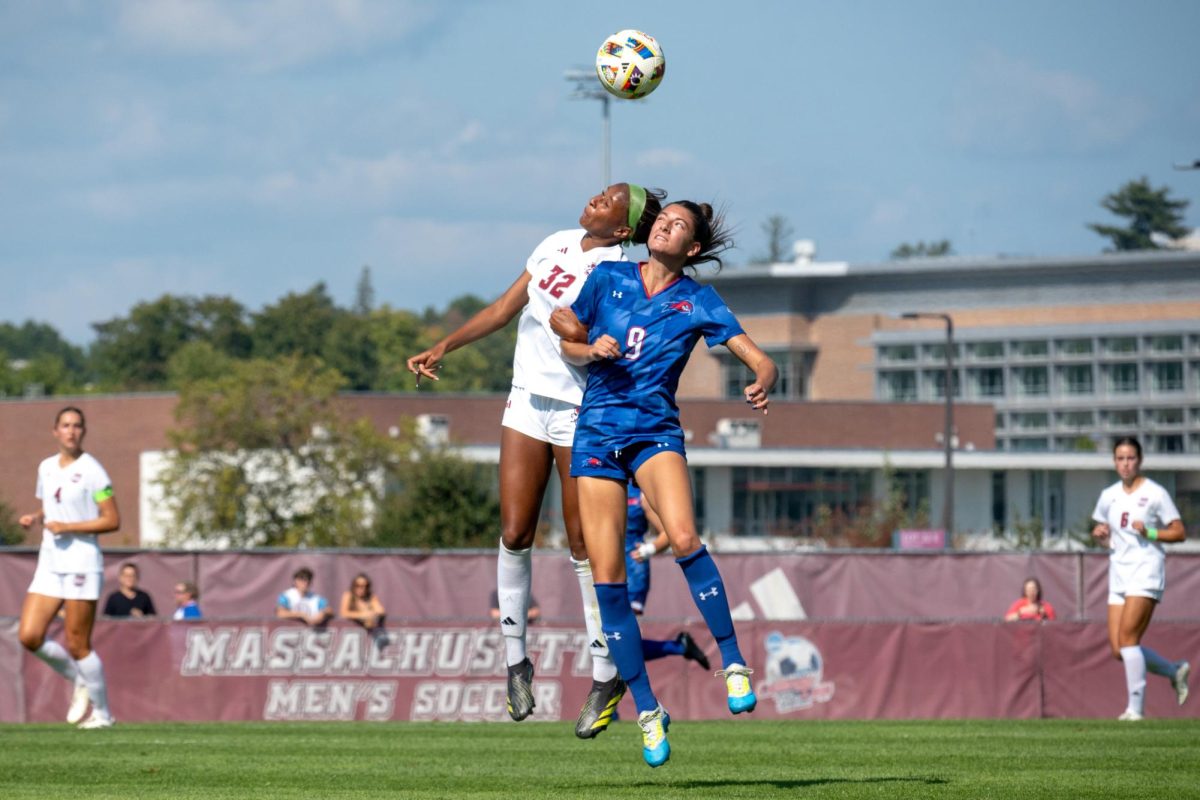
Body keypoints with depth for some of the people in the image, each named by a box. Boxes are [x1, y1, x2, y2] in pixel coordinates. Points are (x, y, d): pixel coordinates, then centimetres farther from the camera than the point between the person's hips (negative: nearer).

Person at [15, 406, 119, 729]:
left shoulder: (91, 470, -8)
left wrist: (68, 527, -17)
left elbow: (112, 520, -11)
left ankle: (102, 712, 10)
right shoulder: (46, 467, 12)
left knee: (77, 645, -6)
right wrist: (35, 519, 4)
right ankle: (80, 681, 18)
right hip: (49, 563, 7)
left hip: (82, 561, -7)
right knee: (29, 636, -5)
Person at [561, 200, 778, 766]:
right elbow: (568, 344, 14)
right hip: (597, 433, 2)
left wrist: (762, 385, -27)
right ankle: (646, 710, 3)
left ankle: (732, 661, -17)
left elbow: (761, 361, -3)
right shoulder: (608, 278, 7)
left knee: (683, 538, -30)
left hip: (655, 432, -2)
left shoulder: (697, 303, 2)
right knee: (607, 576, -6)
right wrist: (591, 349, -9)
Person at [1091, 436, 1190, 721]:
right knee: (1118, 649, -1)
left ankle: (1136, 707, -13)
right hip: (1118, 575, 6)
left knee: (1127, 637, -18)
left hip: (1146, 572, -6)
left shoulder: (1155, 493, -4)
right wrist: (1099, 533, 2)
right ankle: (1175, 671, 22)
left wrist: (1150, 532, -18)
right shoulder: (1108, 496, 13)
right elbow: (1101, 530, 25)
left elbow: (1179, 533, -3)